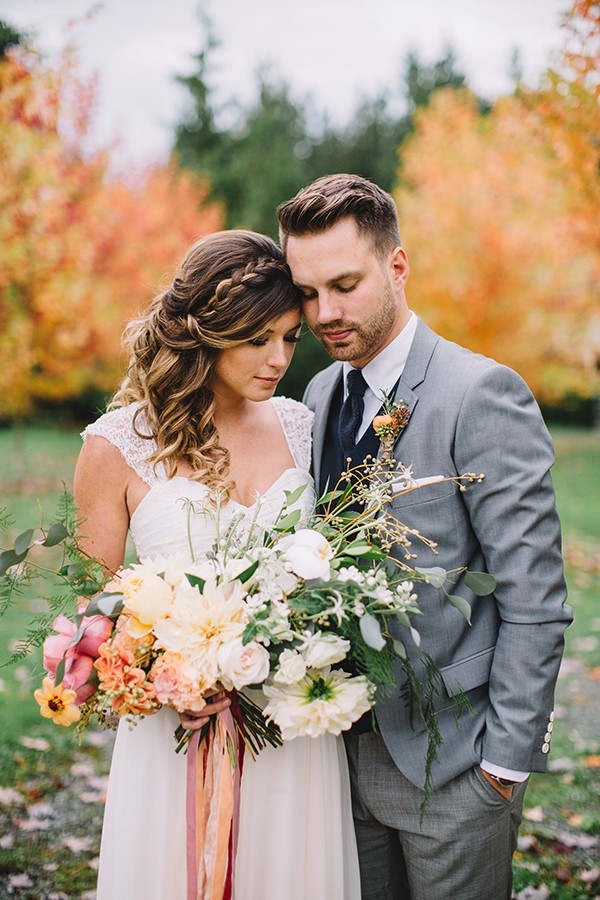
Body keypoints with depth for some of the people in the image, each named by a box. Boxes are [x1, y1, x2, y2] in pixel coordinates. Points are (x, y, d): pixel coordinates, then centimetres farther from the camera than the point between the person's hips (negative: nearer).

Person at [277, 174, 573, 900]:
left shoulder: (483, 394, -16)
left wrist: (508, 758, -15)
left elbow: (533, 599, -17)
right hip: (348, 745, 6)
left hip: (449, 759, -6)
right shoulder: (320, 395, 7)